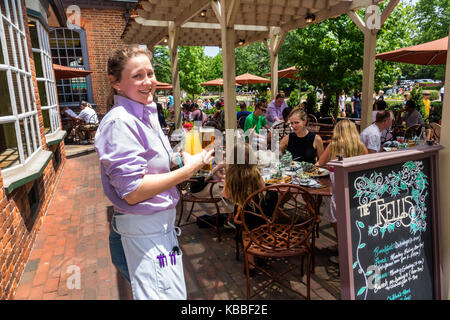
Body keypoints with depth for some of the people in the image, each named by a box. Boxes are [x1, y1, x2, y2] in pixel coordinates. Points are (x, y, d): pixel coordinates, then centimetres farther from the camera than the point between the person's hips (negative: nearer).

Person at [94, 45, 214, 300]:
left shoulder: (146, 114, 9)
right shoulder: (120, 123, -22)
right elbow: (133, 191, -26)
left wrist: (179, 158, 2)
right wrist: (187, 170, -21)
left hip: (161, 222, 10)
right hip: (144, 229, -10)